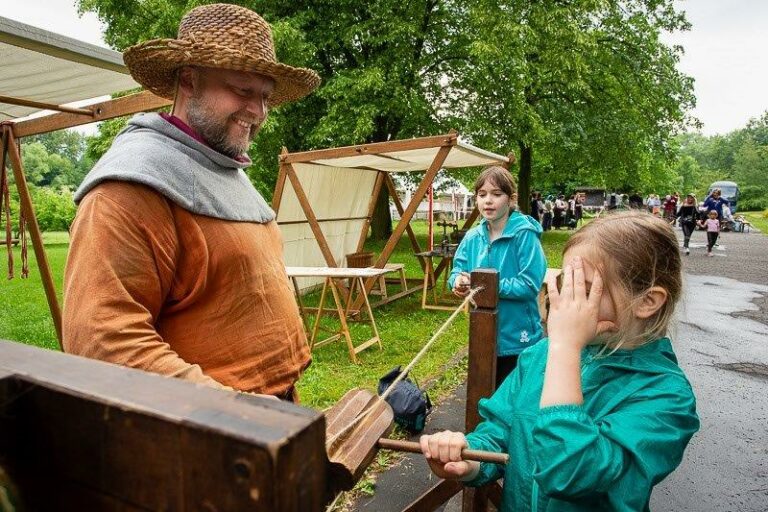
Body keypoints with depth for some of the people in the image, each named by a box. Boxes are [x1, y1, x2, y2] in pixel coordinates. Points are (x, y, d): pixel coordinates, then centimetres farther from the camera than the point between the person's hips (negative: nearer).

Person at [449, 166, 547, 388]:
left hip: (517, 339, -6)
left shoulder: (524, 234, -18)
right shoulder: (473, 237, 1)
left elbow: (530, 284, -24)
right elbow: (456, 272, 3)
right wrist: (459, 281, -20)